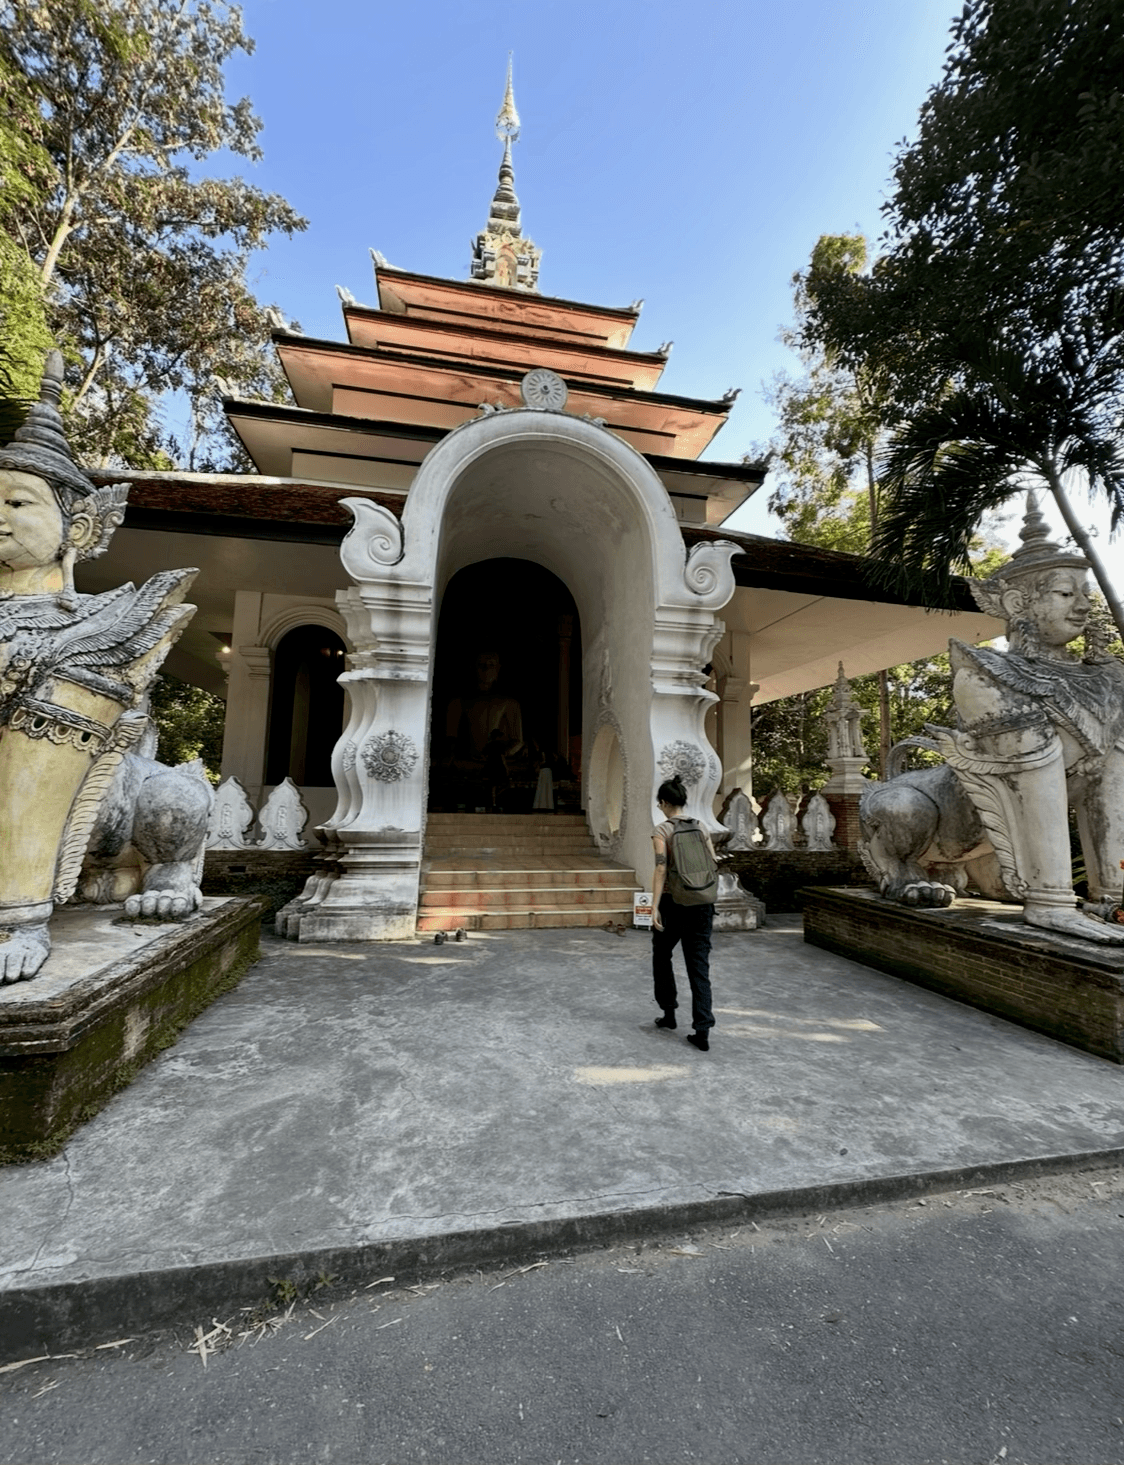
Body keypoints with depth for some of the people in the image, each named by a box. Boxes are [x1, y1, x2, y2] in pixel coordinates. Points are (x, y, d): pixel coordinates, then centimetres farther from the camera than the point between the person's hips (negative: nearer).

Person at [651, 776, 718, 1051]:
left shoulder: (661, 830, -8)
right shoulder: (700, 828, 6)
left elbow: (661, 869, -18)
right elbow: (713, 867, 7)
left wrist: (654, 907, -18)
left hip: (673, 902, -4)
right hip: (701, 903, 4)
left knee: (661, 956, 20)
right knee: (699, 966, 7)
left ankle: (669, 1013, 29)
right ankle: (702, 1031, 2)